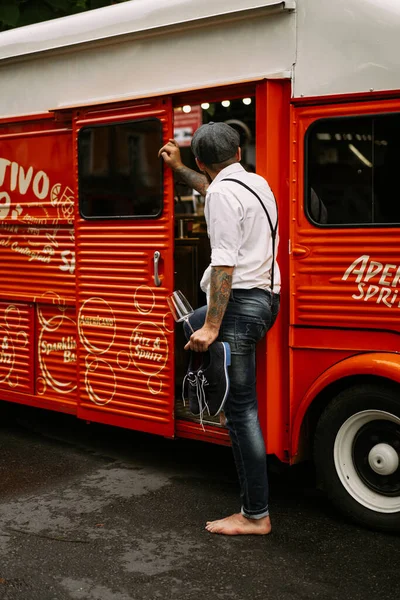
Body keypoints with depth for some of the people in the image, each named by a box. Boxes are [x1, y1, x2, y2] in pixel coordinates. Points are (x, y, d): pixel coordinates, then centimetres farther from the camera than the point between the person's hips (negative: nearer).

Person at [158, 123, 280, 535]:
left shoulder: (222, 194, -14)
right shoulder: (257, 183, 14)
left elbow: (224, 263, -22)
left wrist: (212, 326, -23)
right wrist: (177, 169, 46)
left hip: (240, 303, -10)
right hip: (265, 297, 10)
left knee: (241, 411, -6)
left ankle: (256, 516, 1)